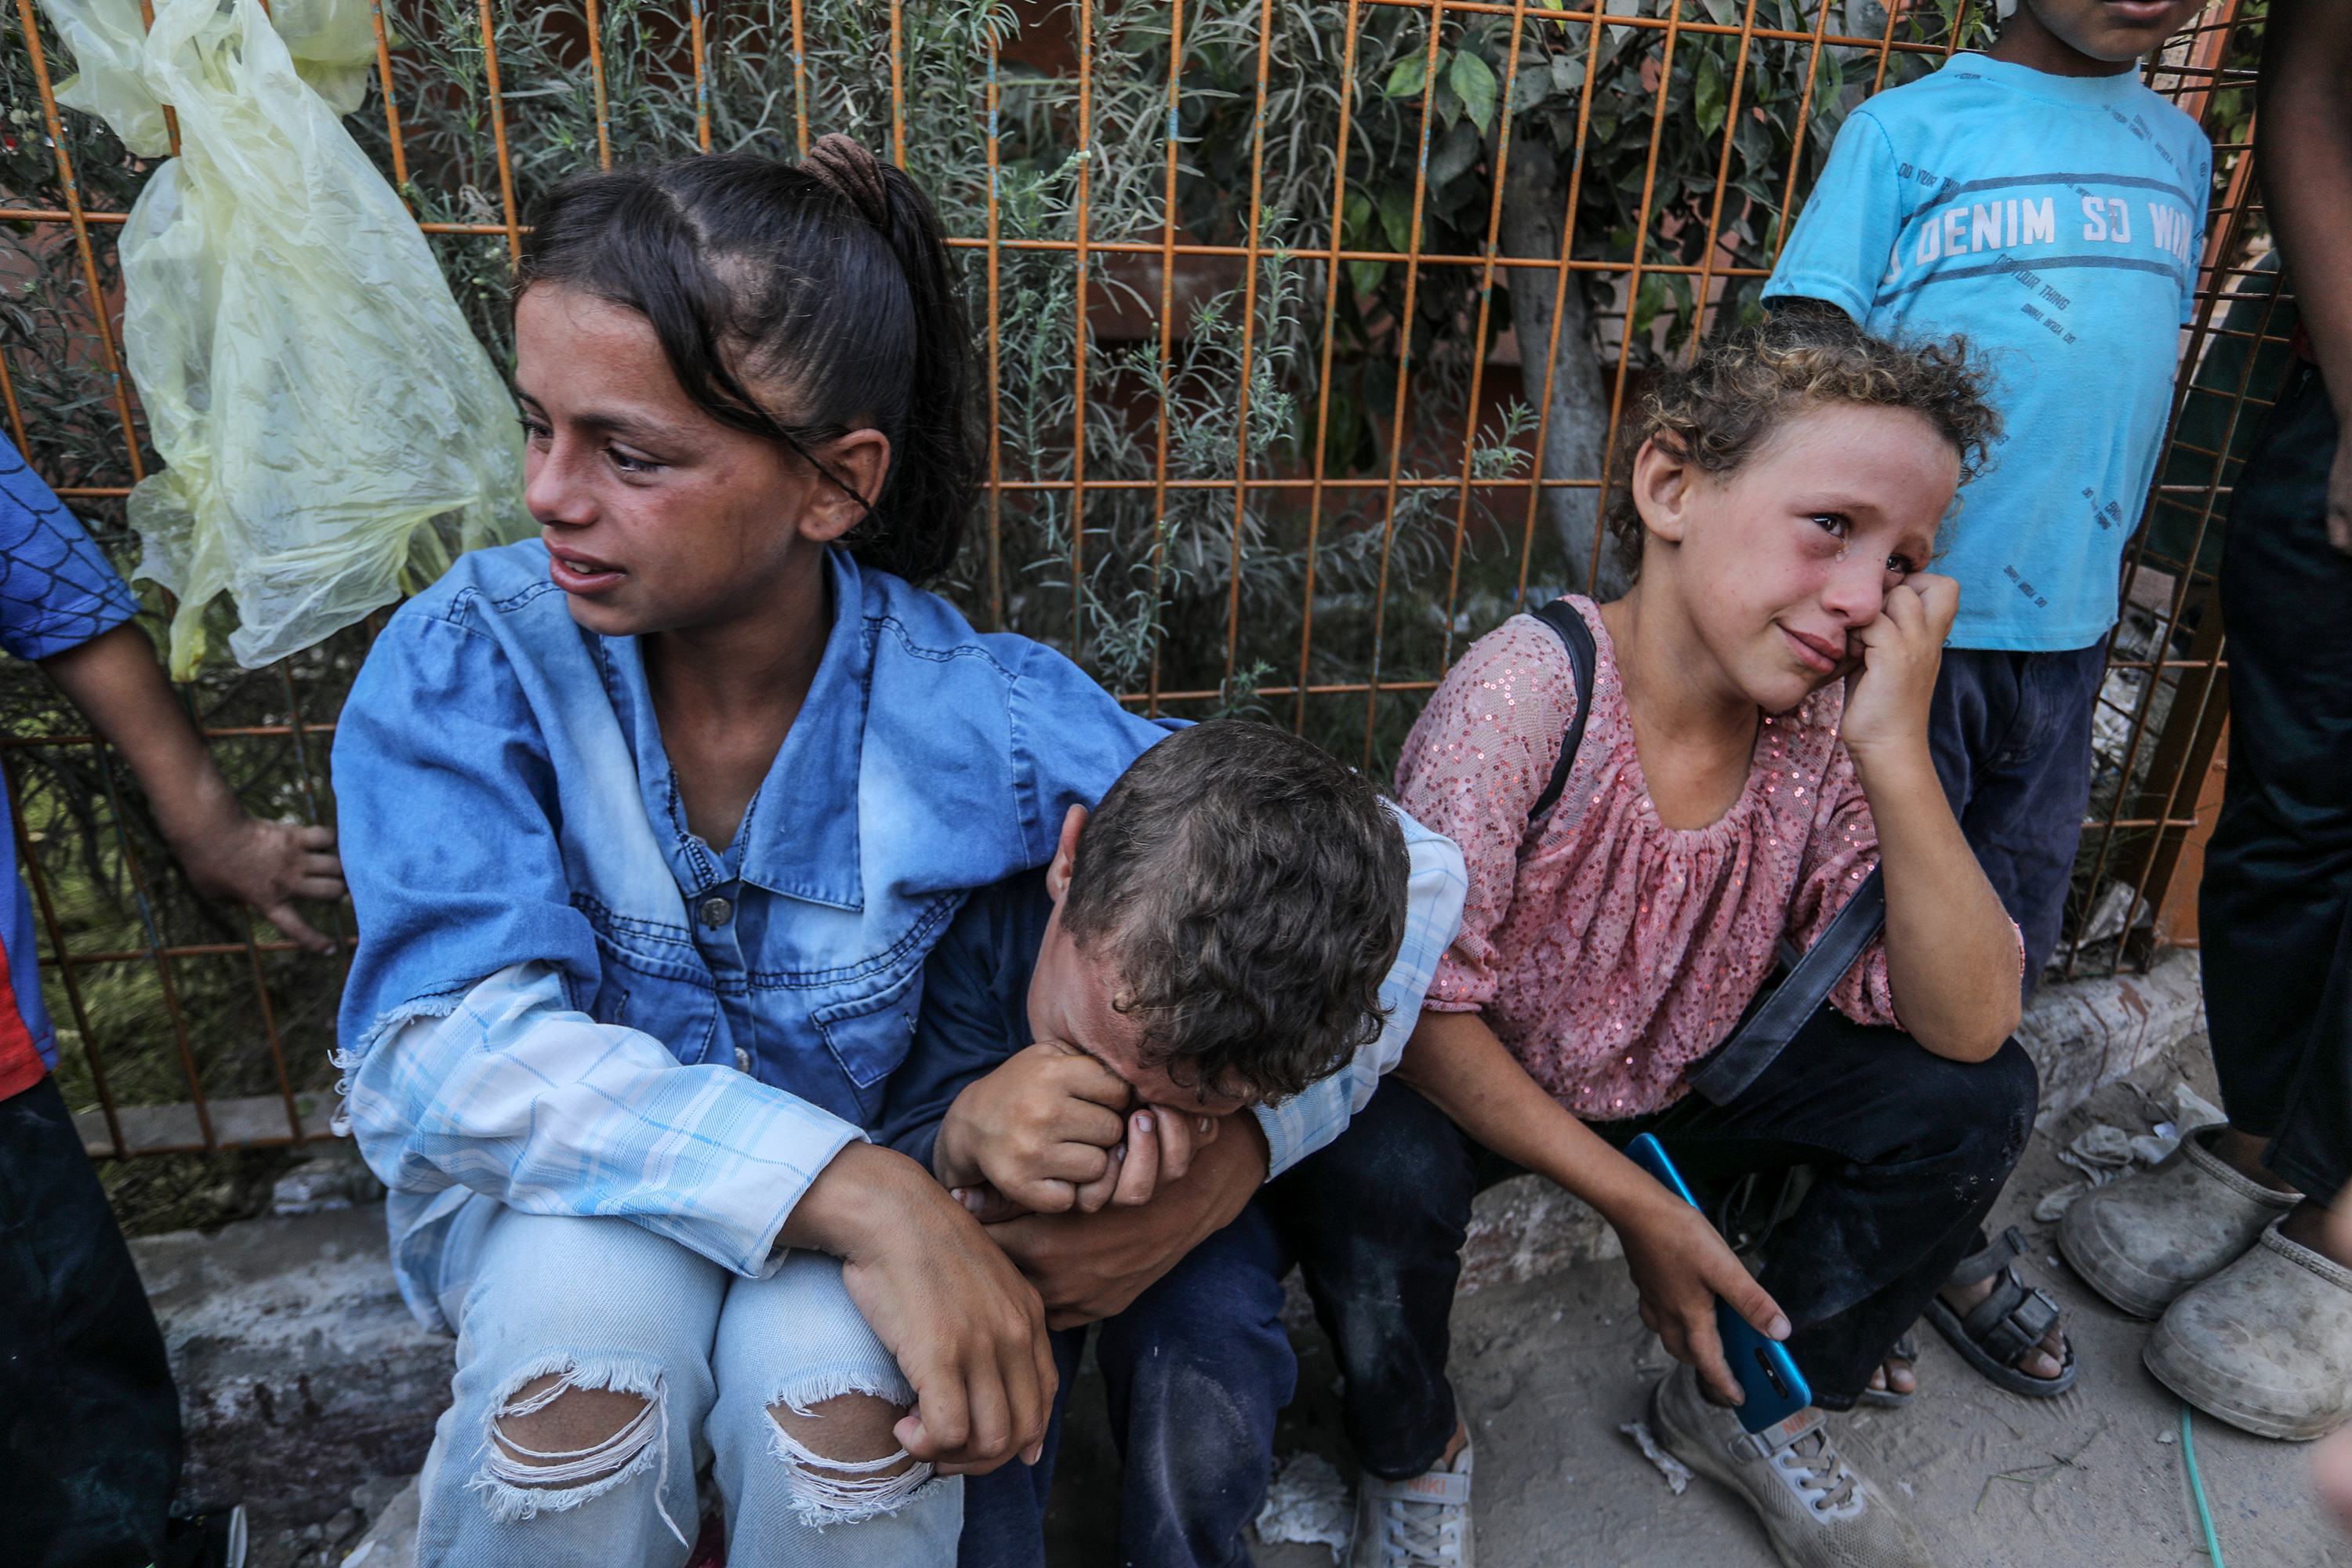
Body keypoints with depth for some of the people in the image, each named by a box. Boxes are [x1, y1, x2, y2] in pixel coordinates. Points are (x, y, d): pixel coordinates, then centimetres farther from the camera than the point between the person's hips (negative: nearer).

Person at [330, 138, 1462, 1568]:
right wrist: (855, 1192, -39)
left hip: (877, 1218, 0)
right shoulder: (466, 663, -17)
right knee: (586, 1329, -31)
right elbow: (449, 1046, -27)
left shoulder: (978, 718, -20)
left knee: (844, 1382, -31)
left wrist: (1235, 1156, -32)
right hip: (563, 1198, 1)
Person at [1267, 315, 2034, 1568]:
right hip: (1464, 1086, -5)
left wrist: (1898, 750, -29)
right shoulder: (1529, 690, -29)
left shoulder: (1823, 727, -13)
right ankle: (1414, 1452, 2)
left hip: (1674, 1086, 5)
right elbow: (1421, 1007, -26)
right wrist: (1638, 1204, -21)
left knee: (1971, 1098, -8)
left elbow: (1969, 1028, -17)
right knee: (1365, 1170, -35)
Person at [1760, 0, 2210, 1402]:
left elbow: (2154, 369, 18)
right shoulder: (1911, 127, -3)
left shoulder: (2179, 149, 14)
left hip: (2065, 624, 6)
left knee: (2002, 960, 15)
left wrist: (2105, 576, 15)